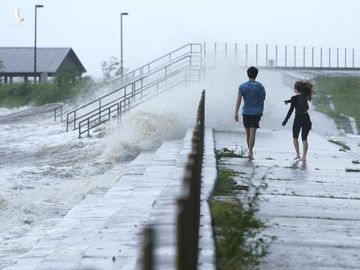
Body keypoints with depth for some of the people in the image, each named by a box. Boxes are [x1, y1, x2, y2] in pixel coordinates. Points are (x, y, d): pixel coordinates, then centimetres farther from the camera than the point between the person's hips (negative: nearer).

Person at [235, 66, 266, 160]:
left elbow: (239, 100, -8)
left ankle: (250, 151, 25)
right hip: (256, 112, -2)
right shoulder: (260, 86, -3)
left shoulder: (242, 86, -1)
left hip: (245, 112, 2)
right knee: (252, 133, -7)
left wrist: (236, 113, -10)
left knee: (248, 133, 15)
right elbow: (263, 98, 6)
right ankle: (250, 152, -18)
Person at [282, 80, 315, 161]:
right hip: (306, 118, 4)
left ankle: (298, 154, 10)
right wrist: (289, 101, 39)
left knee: (295, 137, 16)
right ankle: (304, 156, 4)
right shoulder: (305, 96, 3)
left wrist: (285, 121, -8)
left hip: (298, 119, -4)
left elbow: (291, 110, -13)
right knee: (304, 139, 7)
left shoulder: (294, 98, -11)